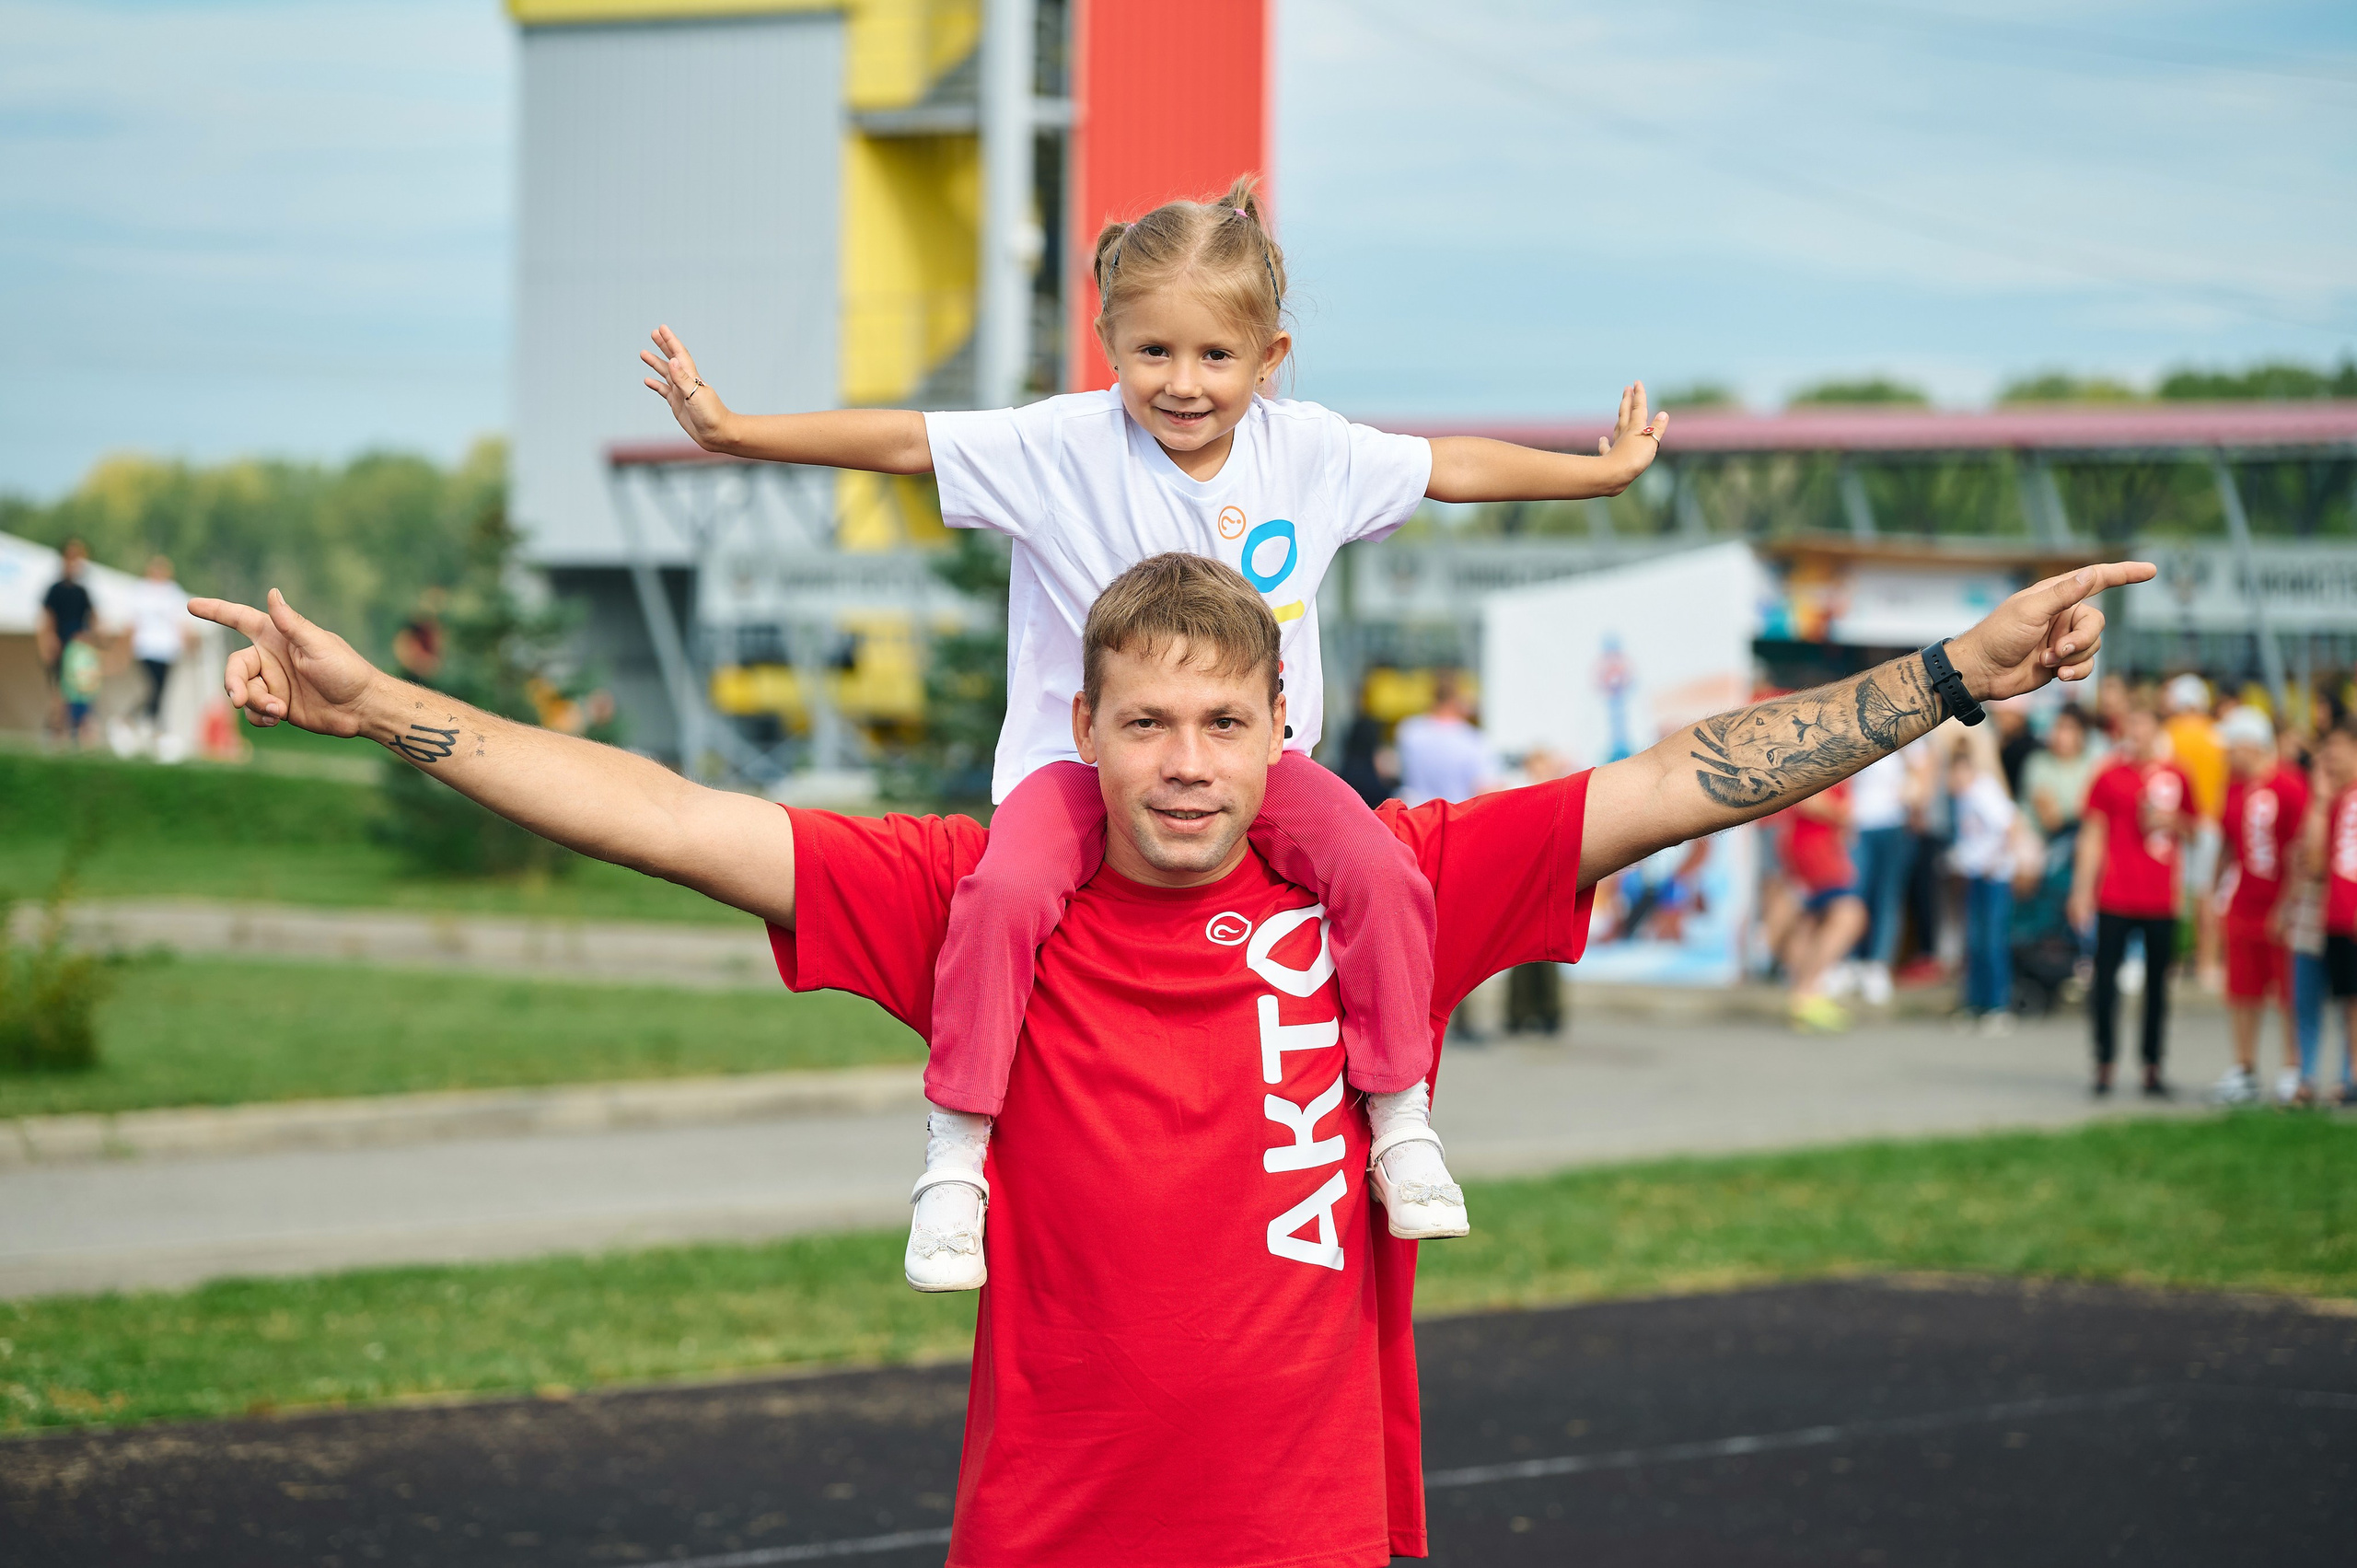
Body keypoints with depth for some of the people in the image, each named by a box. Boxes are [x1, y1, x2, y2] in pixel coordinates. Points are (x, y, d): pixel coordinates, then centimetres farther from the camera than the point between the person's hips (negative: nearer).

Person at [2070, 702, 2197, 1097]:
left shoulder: (2176, 777, 8)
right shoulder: (2109, 778, 1)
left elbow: (2191, 825, 20)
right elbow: (2092, 836, 2)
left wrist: (2170, 823, -4)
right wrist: (2083, 889, -3)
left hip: (2161, 899, 2)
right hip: (2115, 897, -2)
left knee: (2157, 981, 5)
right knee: (2105, 977, -4)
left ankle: (2153, 1067, 13)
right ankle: (2104, 1064, 6)